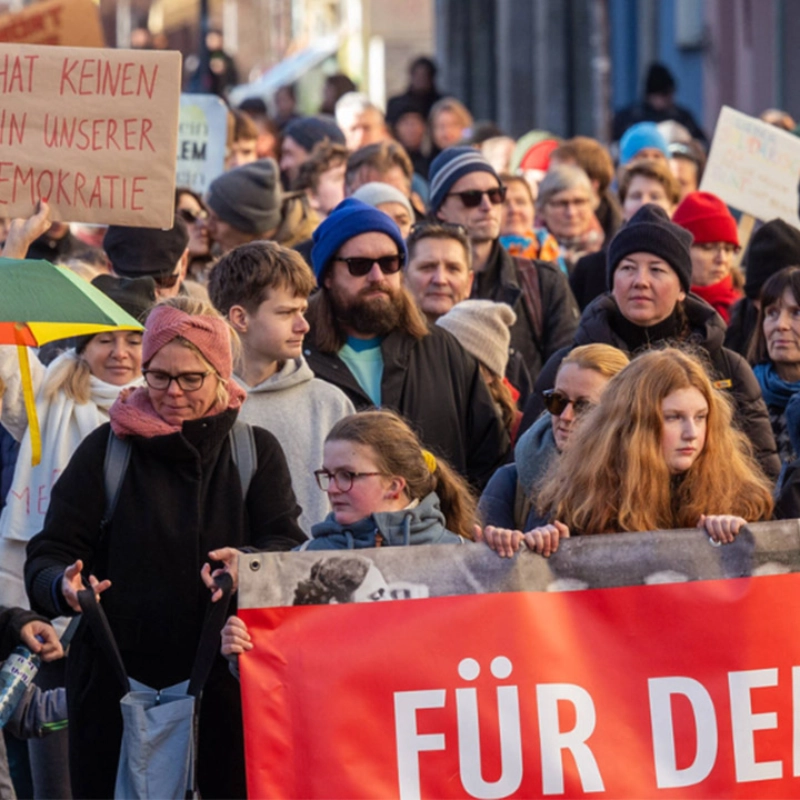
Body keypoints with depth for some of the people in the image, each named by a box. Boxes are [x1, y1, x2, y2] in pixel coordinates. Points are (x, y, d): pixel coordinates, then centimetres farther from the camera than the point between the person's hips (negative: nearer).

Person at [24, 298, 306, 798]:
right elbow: (49, 553, 2)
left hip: (225, 689, 0)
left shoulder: (256, 451, 8)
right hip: (117, 682, 0)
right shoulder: (107, 448, 5)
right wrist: (63, 586, -23)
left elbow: (288, 543, -3)